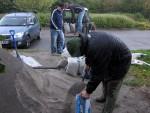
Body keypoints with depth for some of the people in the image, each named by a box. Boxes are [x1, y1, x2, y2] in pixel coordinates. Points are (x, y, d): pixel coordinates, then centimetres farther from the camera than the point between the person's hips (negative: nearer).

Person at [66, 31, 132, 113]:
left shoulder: (96, 49, -39)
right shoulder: (86, 39, -11)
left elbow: (98, 74, -30)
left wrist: (88, 91, -20)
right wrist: (88, 63, 25)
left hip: (121, 60, -9)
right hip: (110, 58, 10)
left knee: (111, 89, -2)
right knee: (105, 79, 26)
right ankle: (105, 97, 49)